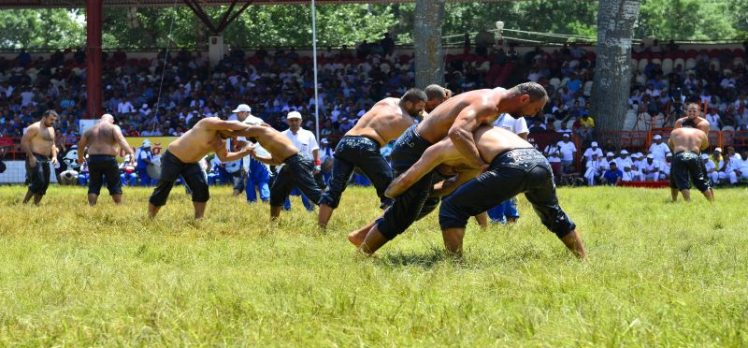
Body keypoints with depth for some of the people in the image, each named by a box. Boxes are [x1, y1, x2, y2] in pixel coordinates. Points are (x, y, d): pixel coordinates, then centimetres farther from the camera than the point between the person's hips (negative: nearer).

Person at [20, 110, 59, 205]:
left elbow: (52, 144, 27)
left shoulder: (51, 129, 18)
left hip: (46, 160, 9)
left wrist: (54, 156, 9)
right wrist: (31, 156, -20)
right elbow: (24, 141, -14)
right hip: (35, 159, -9)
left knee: (45, 183, 5)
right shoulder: (35, 128, -9)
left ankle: (36, 204, 12)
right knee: (38, 181, -19)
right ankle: (24, 204, -13)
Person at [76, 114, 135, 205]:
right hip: (109, 159, -3)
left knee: (94, 185, 10)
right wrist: (130, 152, -23)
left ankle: (91, 206, 5)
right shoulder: (113, 128, 2)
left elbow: (81, 144, 19)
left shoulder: (90, 130, 15)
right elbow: (121, 140, -15)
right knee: (115, 185, 6)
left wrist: (80, 157, 35)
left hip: (93, 160, 3)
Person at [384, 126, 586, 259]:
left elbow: (406, 180, 19)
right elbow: (459, 182, 54)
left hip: (512, 166, -8)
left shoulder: (441, 148, 19)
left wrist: (388, 194, 38)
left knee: (451, 209, 5)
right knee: (554, 215, 36)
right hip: (540, 161, 8)